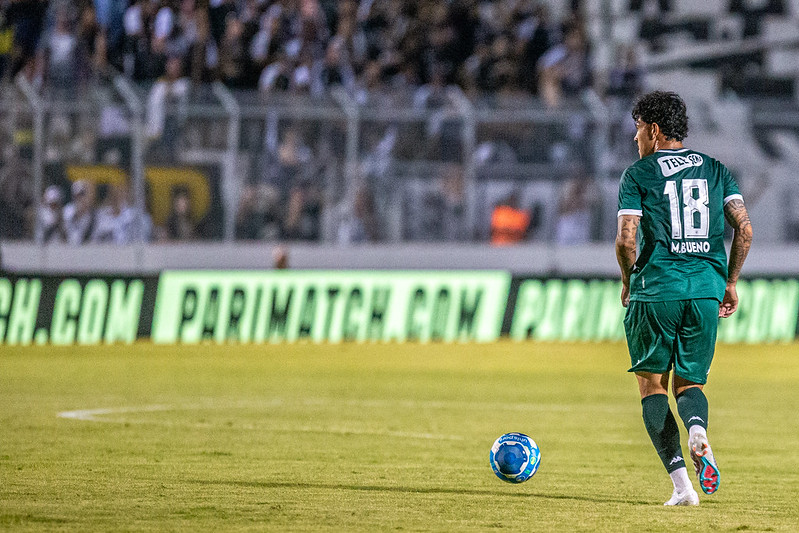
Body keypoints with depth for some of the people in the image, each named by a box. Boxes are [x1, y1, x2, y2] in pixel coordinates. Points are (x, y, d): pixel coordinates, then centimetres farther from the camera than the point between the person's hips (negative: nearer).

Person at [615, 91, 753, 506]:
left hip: (656, 290, -3)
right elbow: (744, 229, 4)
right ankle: (697, 429, -22)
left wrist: (628, 283, 10)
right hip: (706, 291, 3)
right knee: (689, 382, 16)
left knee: (652, 384, 9)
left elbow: (626, 240, -8)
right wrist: (730, 282, 14)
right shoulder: (715, 170, 12)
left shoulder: (638, 174, 1)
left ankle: (681, 482, -6)